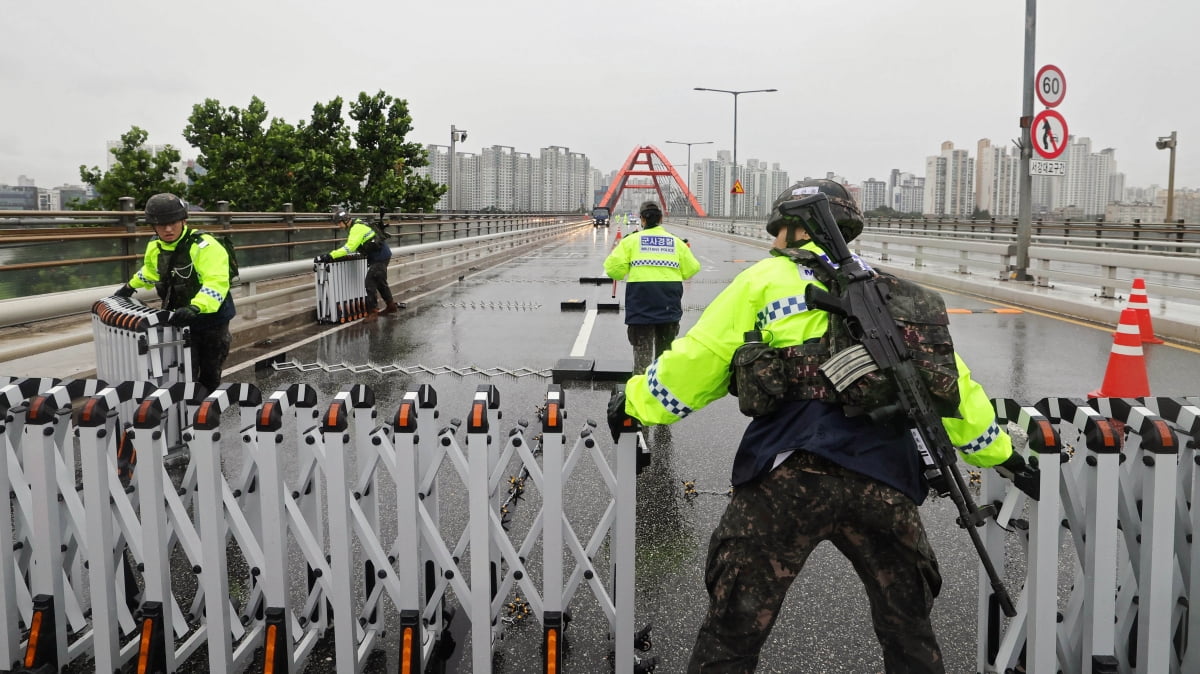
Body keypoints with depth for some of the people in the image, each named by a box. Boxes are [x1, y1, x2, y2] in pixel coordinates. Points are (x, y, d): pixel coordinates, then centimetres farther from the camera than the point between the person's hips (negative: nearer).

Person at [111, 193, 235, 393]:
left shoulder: (203, 246, -24)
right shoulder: (155, 247, 1)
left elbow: (217, 282, -37)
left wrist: (195, 308, -49)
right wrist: (131, 286, 33)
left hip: (212, 318, -4)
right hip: (180, 320, 5)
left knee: (210, 375, 13)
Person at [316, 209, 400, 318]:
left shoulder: (357, 228, -21)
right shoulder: (357, 225, 10)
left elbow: (350, 248, -29)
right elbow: (352, 246, 16)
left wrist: (330, 256, -31)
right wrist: (336, 252, 7)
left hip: (379, 257, -10)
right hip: (382, 255, 10)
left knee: (370, 283, -9)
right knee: (380, 282, 20)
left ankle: (373, 310, -6)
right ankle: (391, 306, 31)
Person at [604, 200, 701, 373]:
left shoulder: (631, 240, 1)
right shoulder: (676, 242, 9)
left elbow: (613, 267, -7)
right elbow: (691, 269, 7)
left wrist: (625, 274, 13)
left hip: (641, 300, -2)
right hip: (669, 301, 2)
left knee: (642, 346, 3)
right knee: (666, 346, 18)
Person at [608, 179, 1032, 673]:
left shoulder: (768, 279, 10)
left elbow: (698, 359, 7)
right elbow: (946, 378, 24)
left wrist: (635, 401, 21)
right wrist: (998, 450, 36)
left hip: (789, 476, -4)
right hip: (885, 479, 5)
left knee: (731, 632, 5)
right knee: (909, 633, 22)